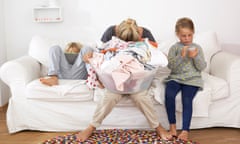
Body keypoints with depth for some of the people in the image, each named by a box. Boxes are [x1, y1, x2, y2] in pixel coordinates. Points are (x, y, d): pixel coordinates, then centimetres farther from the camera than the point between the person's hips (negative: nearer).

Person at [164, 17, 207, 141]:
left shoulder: (197, 48, 10)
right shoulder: (174, 48, 7)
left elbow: (202, 67, 4)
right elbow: (170, 66, -4)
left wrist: (195, 57, -13)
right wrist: (181, 56, -16)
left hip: (192, 79, 0)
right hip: (175, 77, 1)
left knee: (187, 100, -26)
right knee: (169, 94, -28)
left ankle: (185, 130, -17)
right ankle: (172, 125, -12)